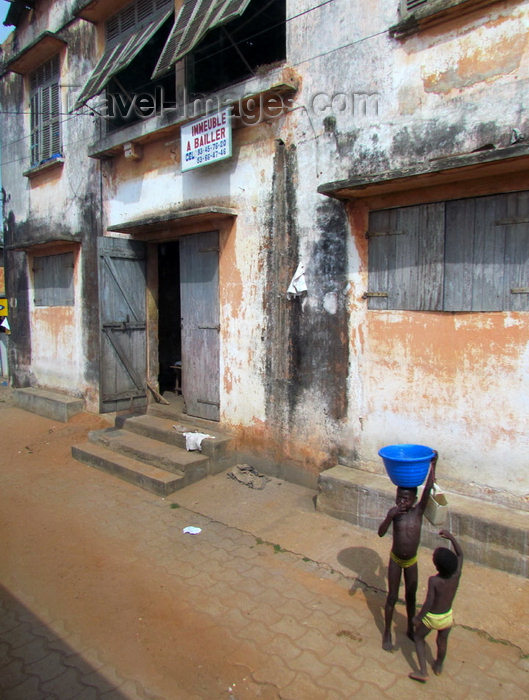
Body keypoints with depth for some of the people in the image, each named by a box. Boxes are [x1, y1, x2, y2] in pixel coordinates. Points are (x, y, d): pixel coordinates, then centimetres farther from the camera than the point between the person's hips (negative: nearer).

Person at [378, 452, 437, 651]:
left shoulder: (419, 511, -16)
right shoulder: (393, 512, -17)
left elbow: (428, 489, -29)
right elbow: (381, 533, -26)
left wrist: (433, 465, -38)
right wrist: (390, 517, -41)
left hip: (411, 561, 1)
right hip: (395, 560, -1)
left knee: (411, 596, 18)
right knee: (392, 597, 9)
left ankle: (411, 629, 41)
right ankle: (387, 633, 27)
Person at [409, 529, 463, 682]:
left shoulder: (434, 581, -33)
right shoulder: (456, 575, -22)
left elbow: (428, 602, -30)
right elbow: (460, 554, -6)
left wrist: (418, 618, -16)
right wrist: (451, 537, -4)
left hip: (431, 617, -4)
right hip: (447, 617, 4)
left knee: (419, 637, 24)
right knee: (442, 641, 30)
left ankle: (423, 672, 24)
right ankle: (438, 666, 53)